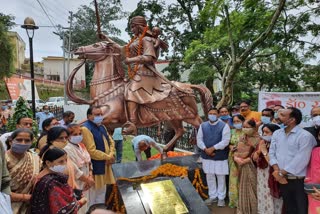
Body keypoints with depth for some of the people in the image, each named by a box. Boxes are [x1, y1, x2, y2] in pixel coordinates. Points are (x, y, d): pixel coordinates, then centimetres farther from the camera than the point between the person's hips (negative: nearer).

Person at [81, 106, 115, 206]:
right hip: (94, 167, -9)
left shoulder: (102, 127, 10)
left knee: (102, 191, 21)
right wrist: (108, 157, -14)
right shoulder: (85, 129, -19)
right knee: (93, 194, 4)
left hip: (105, 165, 9)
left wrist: (111, 155, -6)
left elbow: (111, 142, 12)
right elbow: (92, 151, -23)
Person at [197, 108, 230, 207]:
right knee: (209, 177, 13)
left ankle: (221, 198, 25)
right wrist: (205, 149, -12)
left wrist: (213, 148, -18)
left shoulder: (224, 126, -6)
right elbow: (199, 139, 5)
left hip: (220, 156, -3)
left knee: (221, 177, 7)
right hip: (207, 156, 3)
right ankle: (212, 196, 29)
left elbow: (225, 141, -13)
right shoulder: (203, 126, 5)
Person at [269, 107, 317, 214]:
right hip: (283, 181, 5)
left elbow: (300, 160, -19)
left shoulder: (305, 136, -14)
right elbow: (272, 153, 2)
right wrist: (277, 171, -12)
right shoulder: (276, 133, 5)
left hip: (300, 181, -5)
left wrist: (281, 173, -14)